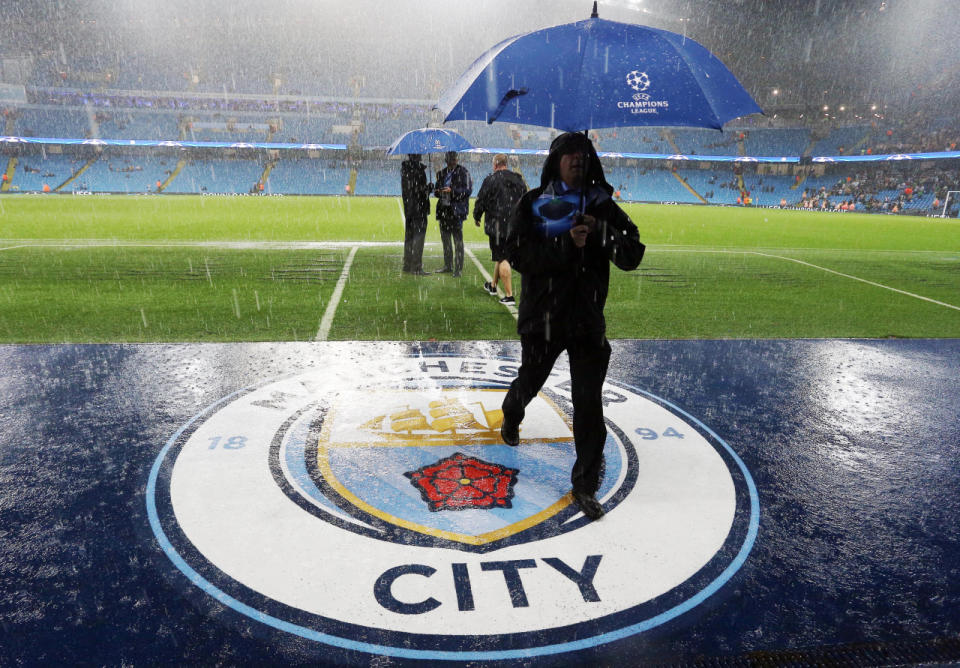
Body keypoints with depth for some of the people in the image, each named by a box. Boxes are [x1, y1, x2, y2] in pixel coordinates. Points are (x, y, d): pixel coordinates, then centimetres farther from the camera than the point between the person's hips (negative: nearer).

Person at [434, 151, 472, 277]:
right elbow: (437, 189, 23)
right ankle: (448, 266, 24)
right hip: (443, 209, 7)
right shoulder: (441, 173, 15)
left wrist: (452, 191, -18)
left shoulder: (463, 172, -3)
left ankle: (458, 268, -2)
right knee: (445, 238, 13)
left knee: (457, 240, -6)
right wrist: (439, 191, 0)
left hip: (456, 210, -6)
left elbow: (468, 189, -9)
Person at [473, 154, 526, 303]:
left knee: (502, 258, -5)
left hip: (497, 226, -6)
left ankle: (509, 295, -9)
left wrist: (476, 218, 12)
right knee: (502, 255, 21)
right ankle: (493, 285, 38)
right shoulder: (519, 180, 11)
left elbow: (480, 202, -5)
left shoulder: (490, 180, -9)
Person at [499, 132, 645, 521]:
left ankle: (585, 485, 12)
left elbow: (632, 257, -4)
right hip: (541, 316, 0)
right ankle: (510, 418, 56)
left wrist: (603, 233, -21)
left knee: (589, 402, -2)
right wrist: (568, 245, -24)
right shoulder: (532, 204, -2)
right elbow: (519, 255, -14)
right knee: (529, 382, 21)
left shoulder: (602, 206, 3)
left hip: (587, 318, 1)